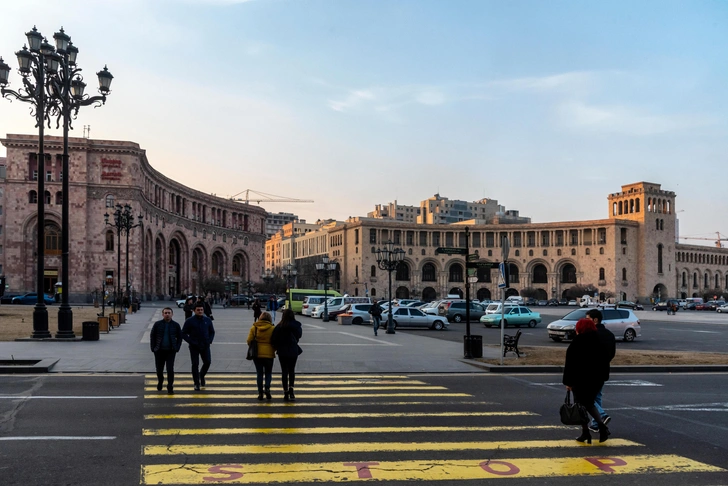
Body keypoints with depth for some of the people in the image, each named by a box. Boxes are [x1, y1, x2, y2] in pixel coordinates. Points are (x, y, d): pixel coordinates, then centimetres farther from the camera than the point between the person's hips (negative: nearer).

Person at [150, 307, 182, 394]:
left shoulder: (175, 325, 0)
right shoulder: (157, 324, -1)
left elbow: (180, 337, 7)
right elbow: (152, 336, 5)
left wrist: (177, 348, -2)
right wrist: (153, 348, -1)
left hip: (171, 351, -1)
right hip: (159, 351, 1)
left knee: (170, 369, -8)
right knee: (159, 369, 13)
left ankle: (170, 387, 0)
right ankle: (160, 382, 39)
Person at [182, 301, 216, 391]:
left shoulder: (207, 320, 5)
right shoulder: (190, 321, -5)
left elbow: (212, 332, 15)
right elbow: (184, 334, -3)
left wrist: (210, 341, -2)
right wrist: (191, 342, -13)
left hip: (205, 346, 3)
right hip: (194, 347, -2)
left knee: (207, 362, -1)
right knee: (195, 364, -1)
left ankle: (202, 375, 29)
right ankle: (196, 383, 10)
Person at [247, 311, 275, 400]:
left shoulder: (254, 327, -1)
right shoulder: (272, 328, -6)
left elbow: (249, 341, -1)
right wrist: (273, 349, 13)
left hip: (257, 354, 1)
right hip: (268, 354, -1)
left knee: (259, 373, 11)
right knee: (268, 372, 13)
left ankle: (260, 393, 8)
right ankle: (267, 388, -10)